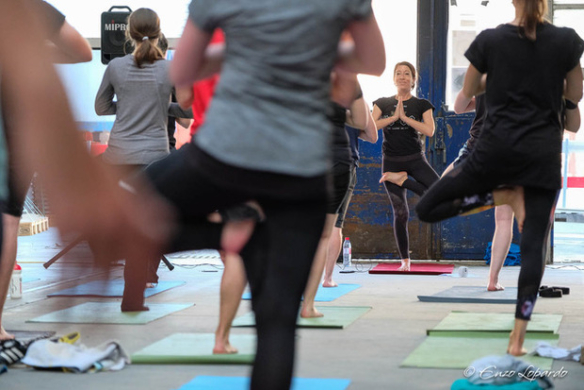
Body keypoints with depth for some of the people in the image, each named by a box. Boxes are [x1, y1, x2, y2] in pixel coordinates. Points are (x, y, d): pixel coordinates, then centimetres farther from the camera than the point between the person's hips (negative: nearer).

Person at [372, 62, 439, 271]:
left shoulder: (421, 105, 3)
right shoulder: (383, 104, 7)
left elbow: (429, 130, -12)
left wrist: (404, 117, -14)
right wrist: (394, 117, -14)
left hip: (415, 159, 0)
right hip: (391, 161, 0)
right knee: (400, 213, 0)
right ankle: (405, 260, 8)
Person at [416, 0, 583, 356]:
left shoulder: (489, 40, -3)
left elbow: (466, 95, 11)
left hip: (497, 148, -1)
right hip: (544, 153, 2)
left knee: (427, 208, 11)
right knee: (535, 245, 2)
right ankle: (518, 336, -6)